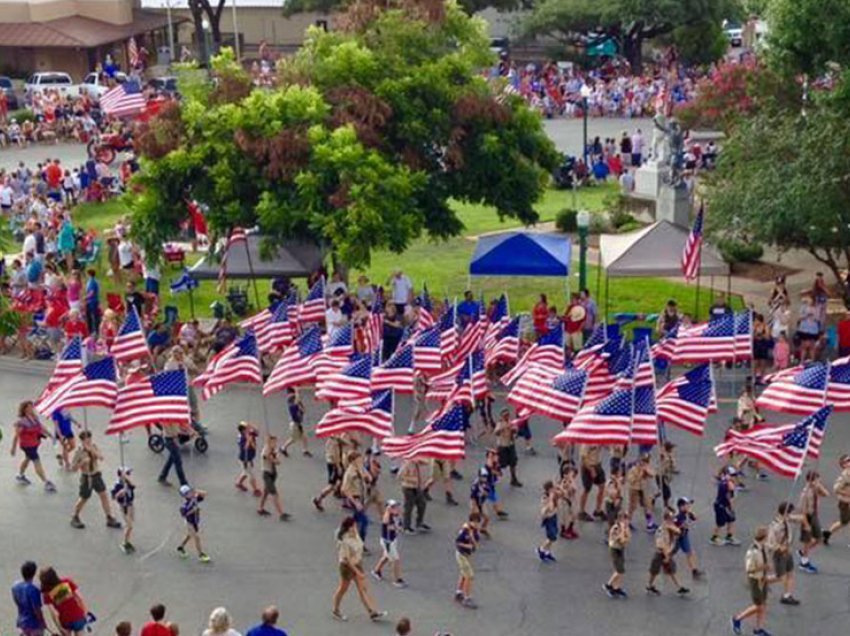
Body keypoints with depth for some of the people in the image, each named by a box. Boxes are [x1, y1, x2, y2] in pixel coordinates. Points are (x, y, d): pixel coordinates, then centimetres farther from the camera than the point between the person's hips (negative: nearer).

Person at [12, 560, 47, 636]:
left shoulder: (15, 586, -4)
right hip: (34, 624, -7)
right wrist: (43, 623, -7)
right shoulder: (33, 590, -27)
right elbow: (37, 610, -22)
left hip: (21, 622, 7)